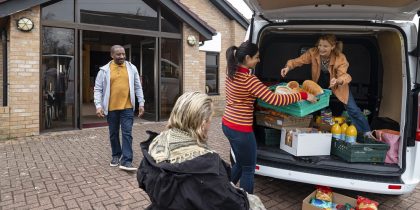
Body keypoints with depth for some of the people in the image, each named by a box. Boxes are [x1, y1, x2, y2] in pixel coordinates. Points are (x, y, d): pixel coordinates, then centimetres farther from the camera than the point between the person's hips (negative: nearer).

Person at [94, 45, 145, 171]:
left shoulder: (132, 68, 3)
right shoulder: (104, 70, -2)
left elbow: (138, 87, 8)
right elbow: (98, 89, 0)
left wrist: (141, 103, 4)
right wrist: (98, 106, -10)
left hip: (127, 107, 0)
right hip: (111, 108, 0)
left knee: (127, 133, -4)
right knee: (114, 134, 13)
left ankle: (126, 161, -1)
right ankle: (116, 155, 32)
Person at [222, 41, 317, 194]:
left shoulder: (232, 74, 5)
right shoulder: (249, 79, -22)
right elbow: (274, 99, -24)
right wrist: (303, 95, -17)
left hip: (227, 125, 9)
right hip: (240, 130, -9)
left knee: (240, 163, 26)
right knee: (248, 169, 9)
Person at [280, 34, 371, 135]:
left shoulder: (340, 58, -30)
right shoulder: (313, 52, -24)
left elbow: (343, 75, -38)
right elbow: (299, 60, -24)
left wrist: (337, 81, -62)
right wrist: (288, 67, -45)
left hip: (338, 85, -2)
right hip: (319, 84, 2)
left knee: (353, 109, 2)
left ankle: (366, 132, 21)